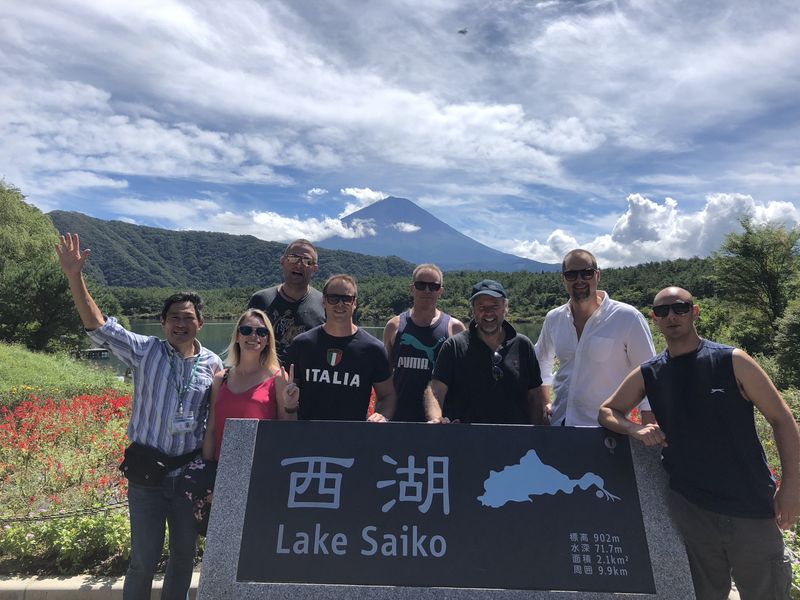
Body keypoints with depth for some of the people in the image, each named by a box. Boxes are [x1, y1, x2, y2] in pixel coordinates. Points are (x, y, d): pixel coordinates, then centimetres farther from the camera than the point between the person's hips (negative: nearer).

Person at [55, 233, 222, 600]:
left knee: (184, 554, 16)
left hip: (189, 473, 2)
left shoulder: (213, 365, -2)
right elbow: (98, 325, -15)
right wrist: (75, 276, -24)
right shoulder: (145, 352, -6)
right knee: (144, 558, 10)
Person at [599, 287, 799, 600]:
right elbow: (606, 412, 8)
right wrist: (636, 429, -12)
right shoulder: (647, 375, 0)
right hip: (689, 507, 2)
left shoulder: (732, 361, -7)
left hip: (753, 505, -1)